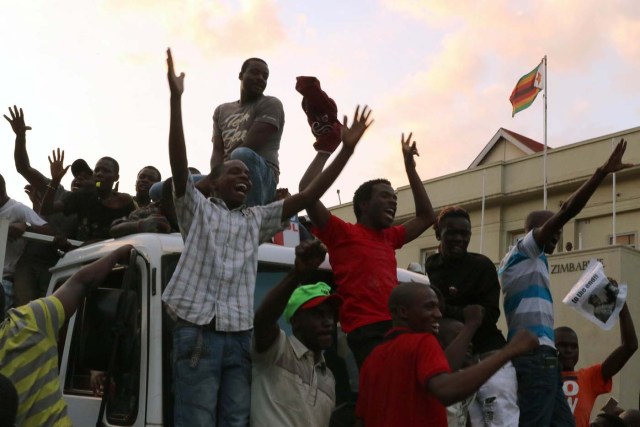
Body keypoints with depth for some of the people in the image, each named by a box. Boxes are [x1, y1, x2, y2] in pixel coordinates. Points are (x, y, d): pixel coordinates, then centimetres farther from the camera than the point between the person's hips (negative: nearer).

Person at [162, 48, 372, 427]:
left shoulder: (257, 219, 19)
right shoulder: (198, 209, 9)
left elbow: (307, 197, 13)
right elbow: (179, 164, -5)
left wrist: (347, 148, 6)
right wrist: (176, 98, -16)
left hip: (241, 337, 4)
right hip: (198, 332, -4)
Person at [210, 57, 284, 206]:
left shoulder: (271, 104, 4)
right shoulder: (221, 110, 21)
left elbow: (250, 145, -10)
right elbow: (217, 151, 6)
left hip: (263, 176, -5)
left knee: (242, 155, -38)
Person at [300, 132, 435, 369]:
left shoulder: (389, 238, 25)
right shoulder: (342, 232, 5)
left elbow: (426, 216, 36)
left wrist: (410, 165, 34)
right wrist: (324, 150, 3)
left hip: (397, 327, 7)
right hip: (367, 332, -7)